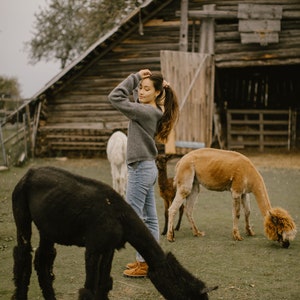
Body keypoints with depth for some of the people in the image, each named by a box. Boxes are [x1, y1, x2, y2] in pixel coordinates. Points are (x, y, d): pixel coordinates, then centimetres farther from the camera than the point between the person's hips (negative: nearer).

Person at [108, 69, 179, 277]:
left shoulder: (146, 111, -19)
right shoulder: (153, 110, 8)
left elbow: (115, 97, -23)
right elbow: (135, 93, 27)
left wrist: (135, 76, -16)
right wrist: (138, 79, 7)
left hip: (141, 170, -10)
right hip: (148, 168, 10)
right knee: (150, 218, 13)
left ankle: (144, 264, 1)